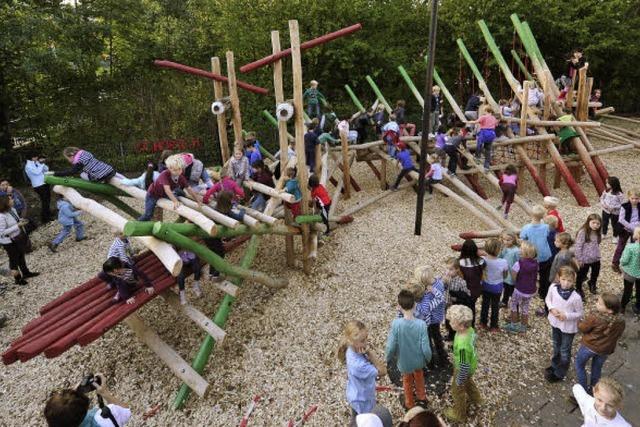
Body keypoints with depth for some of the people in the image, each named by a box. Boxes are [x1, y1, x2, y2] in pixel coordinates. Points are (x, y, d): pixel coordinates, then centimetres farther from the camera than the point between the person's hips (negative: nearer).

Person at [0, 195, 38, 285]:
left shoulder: (12, 210, -4)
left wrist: (20, 221, -7)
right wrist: (17, 226, -29)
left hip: (18, 238, 8)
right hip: (9, 242, -8)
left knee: (21, 256, 24)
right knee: (14, 259, 10)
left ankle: (26, 273, 44)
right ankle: (18, 279, 29)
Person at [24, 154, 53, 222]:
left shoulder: (37, 163, 9)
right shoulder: (28, 166, -12)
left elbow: (46, 169, 11)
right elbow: (37, 172, -24)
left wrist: (43, 163, -6)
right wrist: (41, 164, -15)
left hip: (45, 183, 8)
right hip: (39, 186, -8)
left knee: (48, 200, 18)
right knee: (44, 202, -5)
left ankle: (48, 216, 34)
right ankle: (44, 219, 5)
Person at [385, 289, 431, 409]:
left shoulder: (396, 323, -30)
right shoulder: (421, 324, -27)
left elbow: (391, 346, -23)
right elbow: (425, 347, -20)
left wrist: (388, 359, -2)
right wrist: (428, 358, 2)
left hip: (404, 361, -1)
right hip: (418, 360, 1)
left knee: (407, 381, 28)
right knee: (419, 377, 33)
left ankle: (410, 404, 47)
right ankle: (422, 398, 53)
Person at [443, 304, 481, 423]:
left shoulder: (462, 345, -45)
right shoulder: (470, 329, -21)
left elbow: (464, 366, -33)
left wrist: (458, 380, -14)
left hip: (463, 370, -7)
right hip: (471, 365, 7)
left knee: (458, 391, 20)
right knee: (468, 382, 36)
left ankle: (459, 414, 46)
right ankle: (475, 398, 64)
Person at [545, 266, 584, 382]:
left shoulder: (576, 297, -29)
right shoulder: (553, 287, -18)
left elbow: (579, 313, -15)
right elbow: (548, 299, 1)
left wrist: (566, 315, -28)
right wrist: (552, 308, -17)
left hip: (568, 327, -4)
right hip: (555, 322, 5)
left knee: (565, 351, 15)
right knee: (556, 346, 28)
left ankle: (559, 373, 34)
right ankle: (555, 365, 51)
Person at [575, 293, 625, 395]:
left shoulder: (595, 318, -33)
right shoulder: (621, 320, -15)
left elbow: (582, 328, -18)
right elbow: (618, 335, 2)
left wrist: (581, 321, 2)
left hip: (590, 346, -5)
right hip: (606, 349, 5)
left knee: (579, 365, 20)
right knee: (597, 368, 27)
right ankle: (593, 389, 43)